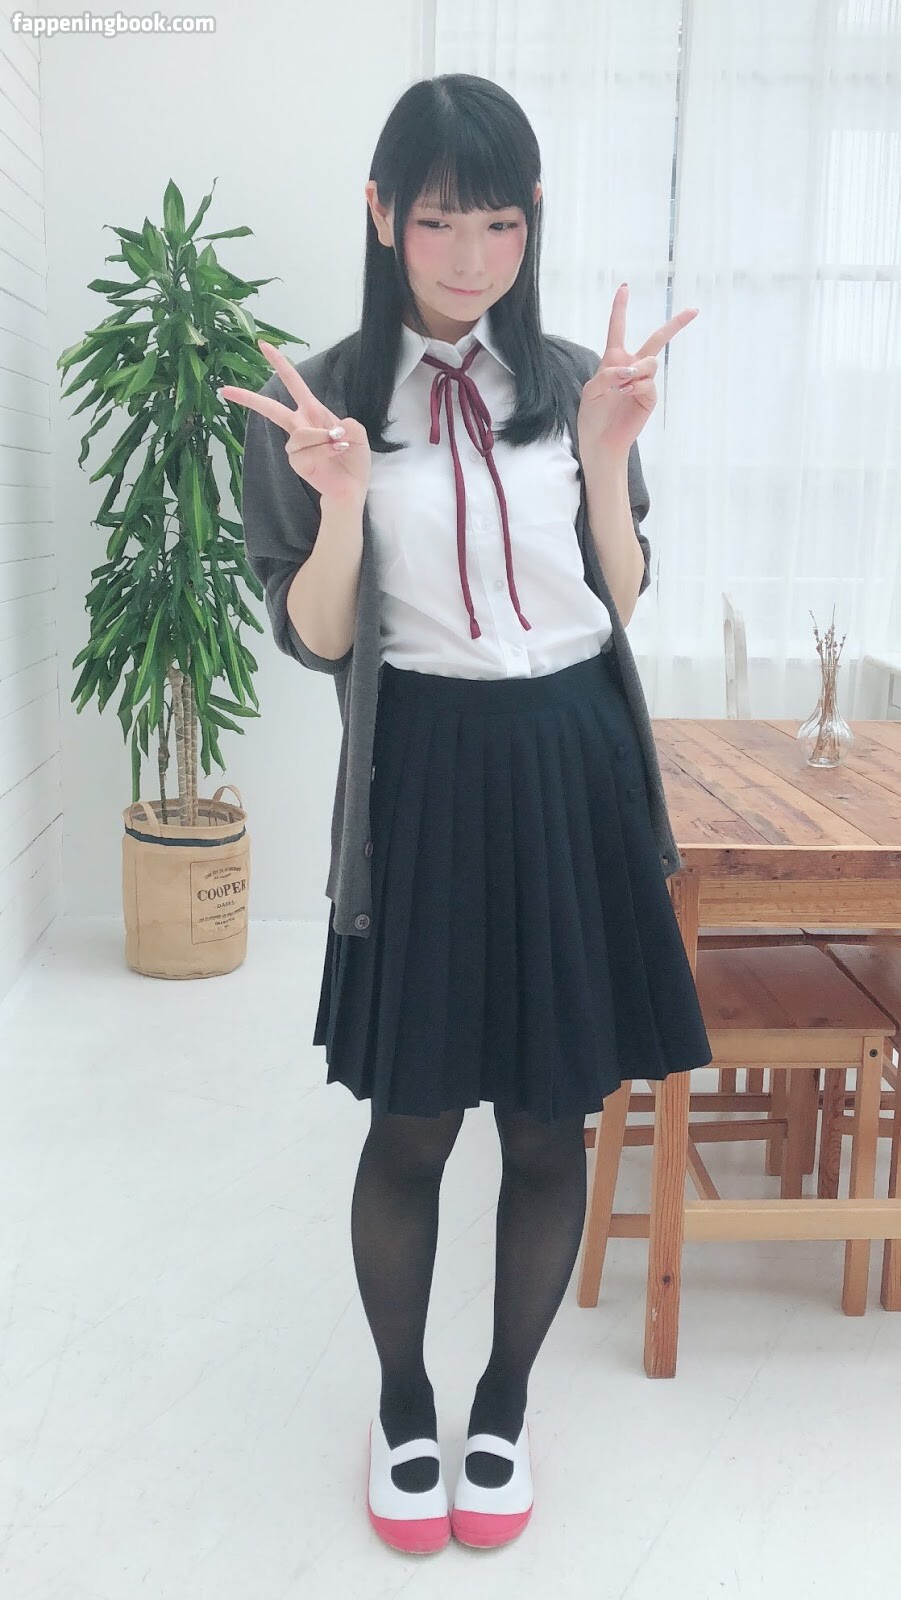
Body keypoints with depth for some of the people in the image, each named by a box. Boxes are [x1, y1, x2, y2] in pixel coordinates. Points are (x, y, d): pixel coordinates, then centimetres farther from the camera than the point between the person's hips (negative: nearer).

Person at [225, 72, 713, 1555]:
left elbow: (624, 597, 7)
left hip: (576, 773, 2)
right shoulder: (323, 399, -1)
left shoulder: (572, 379, 4)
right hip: (426, 779, -2)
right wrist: (342, 497, -19)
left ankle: (505, 1402, 35)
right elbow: (317, 642, -3)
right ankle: (403, 1405, 35)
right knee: (411, 1129, 9)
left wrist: (606, 455, -8)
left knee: (551, 1127, 11)